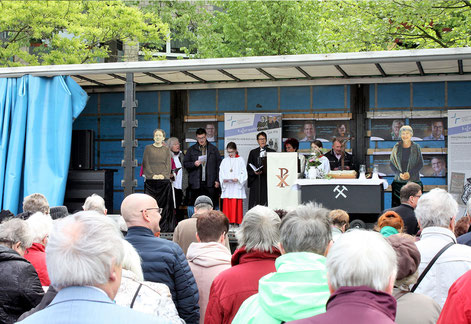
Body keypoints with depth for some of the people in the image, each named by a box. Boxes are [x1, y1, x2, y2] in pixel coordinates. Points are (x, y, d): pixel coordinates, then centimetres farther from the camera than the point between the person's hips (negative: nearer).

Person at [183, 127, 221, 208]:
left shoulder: (214, 149, 11)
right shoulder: (191, 150, 12)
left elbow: (218, 165, 9)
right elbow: (185, 164, 10)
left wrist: (217, 180, 1)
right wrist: (194, 164, -10)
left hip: (210, 183, 0)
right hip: (196, 183, 0)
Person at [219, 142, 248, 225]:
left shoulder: (240, 160, 3)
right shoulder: (225, 161, 13)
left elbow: (244, 174, -1)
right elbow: (221, 173, 10)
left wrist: (238, 179, -17)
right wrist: (223, 179, -10)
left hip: (237, 187, -3)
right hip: (227, 187, 3)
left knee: (237, 205, -6)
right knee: (227, 205, -1)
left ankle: (237, 222, -2)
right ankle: (228, 222, 3)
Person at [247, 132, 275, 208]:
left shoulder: (272, 152, 9)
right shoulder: (253, 152, 11)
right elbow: (249, 168, 9)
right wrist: (254, 172, -9)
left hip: (268, 181, 0)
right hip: (256, 182, 1)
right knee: (256, 203, -5)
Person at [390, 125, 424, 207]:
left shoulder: (416, 147, 4)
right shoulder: (396, 147, 7)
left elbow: (421, 163, 1)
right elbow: (391, 163, 6)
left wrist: (410, 173, -12)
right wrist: (399, 173, -9)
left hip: (414, 180, -1)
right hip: (399, 181, 1)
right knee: (398, 204, -5)